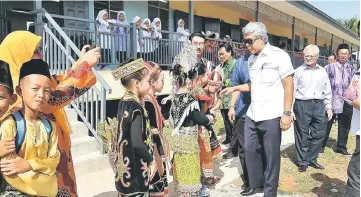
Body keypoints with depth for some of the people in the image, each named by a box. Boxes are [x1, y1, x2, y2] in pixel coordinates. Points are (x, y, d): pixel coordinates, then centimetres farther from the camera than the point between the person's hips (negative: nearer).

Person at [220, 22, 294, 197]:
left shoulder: (279, 55, -7)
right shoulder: (251, 59, 11)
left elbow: (288, 85, -9)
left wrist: (286, 113, -14)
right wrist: (234, 88, 10)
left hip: (271, 116, -6)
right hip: (252, 115, 6)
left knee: (271, 155, 5)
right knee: (250, 150, 12)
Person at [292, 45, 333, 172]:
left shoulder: (322, 72, 10)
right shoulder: (299, 71, -2)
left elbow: (327, 91, 15)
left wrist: (329, 107, 9)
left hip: (319, 106, 4)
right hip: (302, 105, -4)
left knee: (319, 134, 8)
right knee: (302, 135, 4)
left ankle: (312, 159, 25)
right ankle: (303, 162, 18)